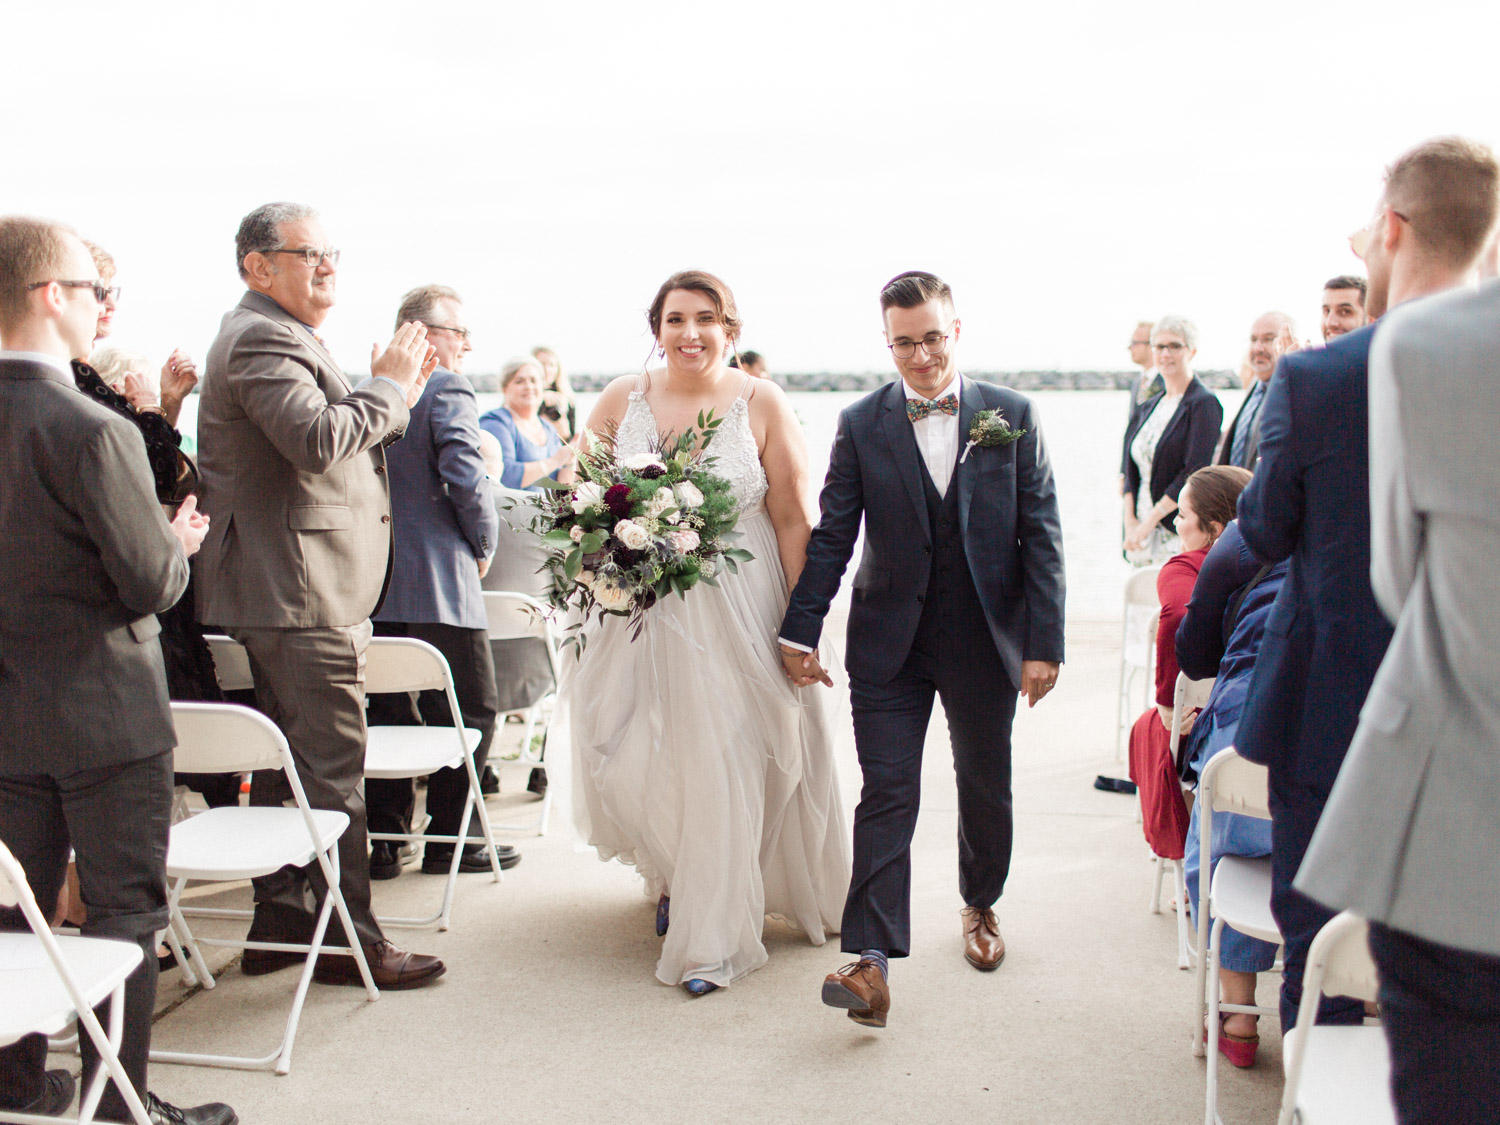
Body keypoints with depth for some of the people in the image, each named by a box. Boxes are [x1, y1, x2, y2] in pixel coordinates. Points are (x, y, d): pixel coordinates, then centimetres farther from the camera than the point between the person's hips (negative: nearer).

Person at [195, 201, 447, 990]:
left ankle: (278, 925, 25)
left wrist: (393, 391, 8)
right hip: (301, 596, -11)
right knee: (331, 770, -5)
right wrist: (389, 387, -15)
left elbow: (338, 442, 19)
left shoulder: (275, 337, 22)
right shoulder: (262, 339, -14)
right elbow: (317, 440, -28)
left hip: (283, 595, 11)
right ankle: (349, 939, 3)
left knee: (285, 765, 16)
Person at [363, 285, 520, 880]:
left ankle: (382, 840, 17)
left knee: (387, 713, 13)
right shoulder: (447, 389, -10)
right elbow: (465, 478, -19)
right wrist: (484, 541, -4)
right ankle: (451, 840, 10)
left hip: (371, 580, 7)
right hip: (435, 583, -7)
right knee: (470, 713, 5)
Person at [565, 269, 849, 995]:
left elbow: (794, 519, -4)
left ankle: (710, 939, 15)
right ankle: (672, 870, 39)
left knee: (724, 768, 0)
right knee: (630, 761, 7)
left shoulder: (761, 405, -3)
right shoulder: (622, 401, 4)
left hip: (737, 613, -2)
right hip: (637, 615, 3)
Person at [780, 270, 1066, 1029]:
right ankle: (872, 960, -6)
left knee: (985, 786, 16)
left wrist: (1044, 643, -7)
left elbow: (1041, 536, -2)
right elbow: (831, 536, 1)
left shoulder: (1013, 418, 0)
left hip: (985, 640, 1)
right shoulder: (861, 425, 0)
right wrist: (800, 631, -3)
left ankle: (980, 905, 41)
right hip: (889, 644, -1)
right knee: (886, 795, -5)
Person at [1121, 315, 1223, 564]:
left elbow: (1195, 472, -14)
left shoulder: (1204, 403, -5)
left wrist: (1150, 521, -13)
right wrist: (1130, 520, -1)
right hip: (1142, 532, 6)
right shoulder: (1151, 407, 17)